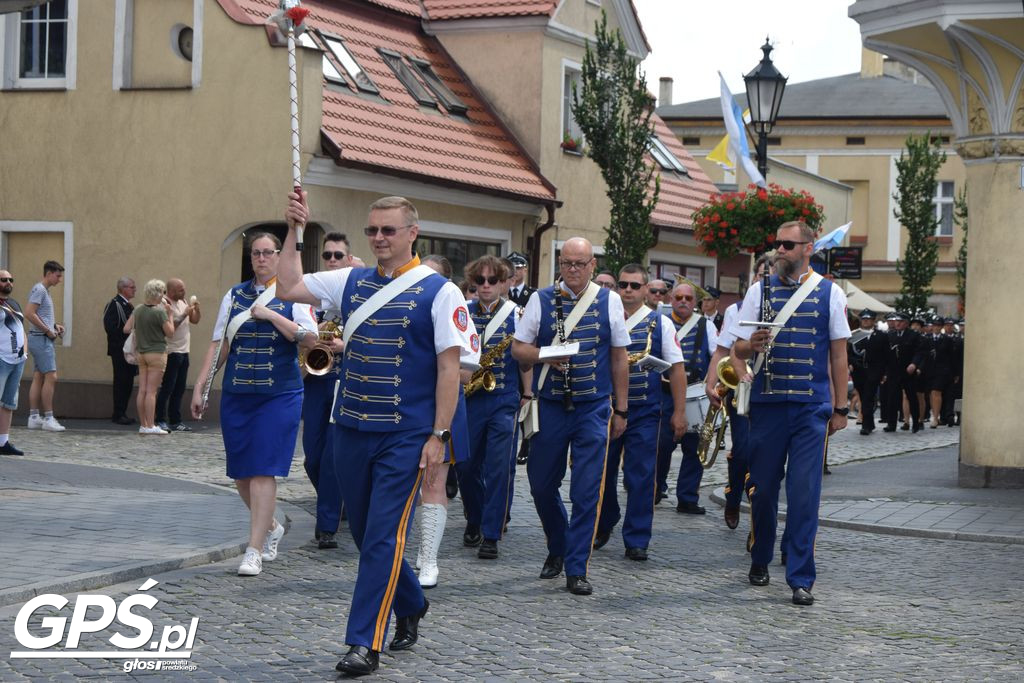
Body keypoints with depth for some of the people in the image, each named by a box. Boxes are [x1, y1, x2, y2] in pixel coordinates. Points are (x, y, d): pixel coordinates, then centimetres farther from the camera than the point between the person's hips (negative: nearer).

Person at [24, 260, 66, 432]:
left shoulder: (44, 291, 18)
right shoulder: (39, 290, -12)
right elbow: (29, 314, -21)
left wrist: (54, 326, 12)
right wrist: (48, 331, -17)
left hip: (43, 339, 10)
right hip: (40, 339, -10)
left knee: (38, 378, 9)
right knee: (51, 377, -11)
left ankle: (34, 417, 10)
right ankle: (48, 419, -10)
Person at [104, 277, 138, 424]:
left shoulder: (128, 305, 18)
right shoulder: (114, 304, -11)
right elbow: (110, 328, -19)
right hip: (119, 350, -9)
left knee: (128, 382, 9)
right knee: (121, 382, -6)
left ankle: (122, 413, 15)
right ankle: (118, 415, -2)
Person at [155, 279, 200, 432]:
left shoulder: (183, 302, 13)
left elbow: (195, 320, 16)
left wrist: (196, 309, -1)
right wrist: (184, 314, -20)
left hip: (184, 352, 8)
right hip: (172, 352, -8)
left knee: (179, 389, 10)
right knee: (167, 388, -6)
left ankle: (175, 421, 14)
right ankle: (160, 421, -2)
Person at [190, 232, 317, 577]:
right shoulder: (235, 296, 11)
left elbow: (310, 339, -13)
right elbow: (218, 344, 11)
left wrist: (271, 315, -16)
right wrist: (199, 387, 6)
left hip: (279, 396, -4)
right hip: (236, 394, 4)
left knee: (263, 471, -9)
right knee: (240, 472, 8)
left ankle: (254, 551, -6)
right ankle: (271, 527, 32)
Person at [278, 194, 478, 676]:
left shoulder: (438, 292, -6)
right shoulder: (352, 282, 9)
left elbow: (449, 367, -9)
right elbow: (290, 287, 9)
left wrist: (438, 436, -14)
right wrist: (293, 231, 0)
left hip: (405, 438, -6)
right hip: (351, 432, 6)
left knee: (383, 537, -7)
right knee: (365, 532, 15)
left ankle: (365, 644, -4)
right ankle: (410, 606, 37)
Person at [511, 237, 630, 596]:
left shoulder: (610, 301, 4)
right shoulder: (541, 300, 3)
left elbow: (620, 358, 8)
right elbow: (518, 348, 4)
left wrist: (620, 410, 7)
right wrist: (547, 357, -16)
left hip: (593, 408, -1)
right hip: (549, 406, 1)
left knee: (587, 492, -5)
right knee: (541, 485, 9)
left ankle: (577, 569, 4)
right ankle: (558, 548, 33)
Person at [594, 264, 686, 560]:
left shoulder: (660, 323, 2)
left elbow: (676, 369, 2)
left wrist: (679, 412, -3)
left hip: (644, 413, -2)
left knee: (640, 477, -2)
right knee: (602, 472, 9)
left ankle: (637, 541, 6)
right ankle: (603, 527, 30)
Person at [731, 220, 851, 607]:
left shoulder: (830, 293, 6)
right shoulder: (759, 291, 9)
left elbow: (838, 354, 9)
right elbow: (739, 349, 8)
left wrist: (840, 408, 6)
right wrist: (752, 344, -16)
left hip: (812, 407, -1)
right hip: (767, 403, 2)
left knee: (804, 492, -6)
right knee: (762, 487, 8)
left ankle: (800, 578, -3)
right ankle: (760, 560, 29)